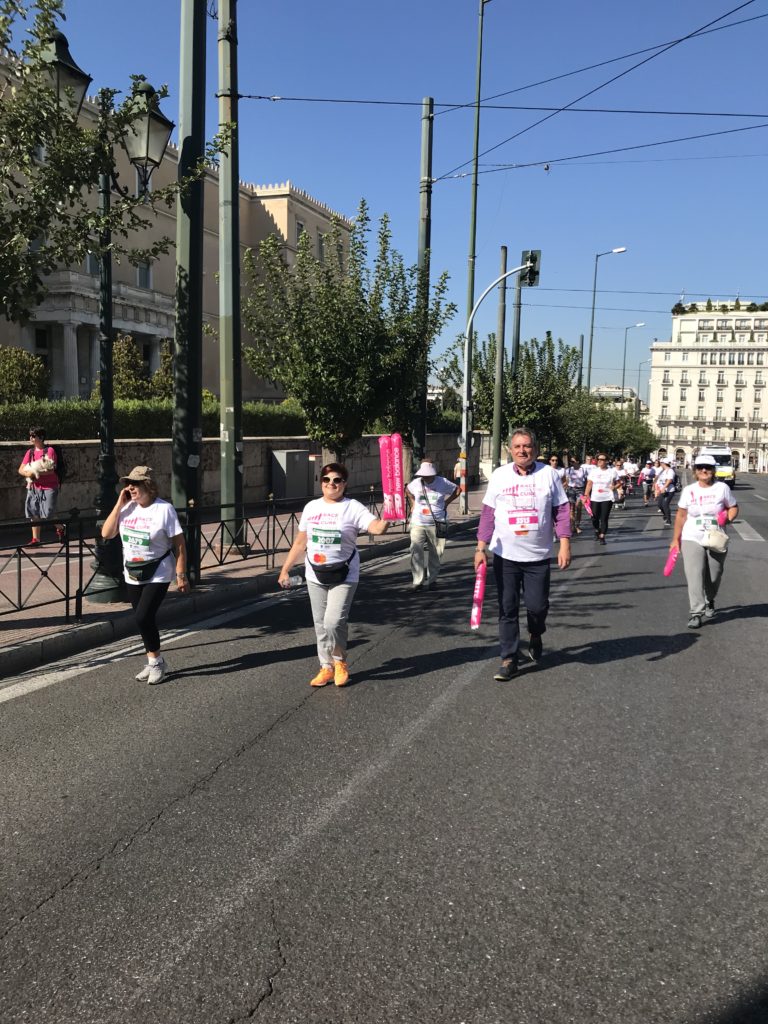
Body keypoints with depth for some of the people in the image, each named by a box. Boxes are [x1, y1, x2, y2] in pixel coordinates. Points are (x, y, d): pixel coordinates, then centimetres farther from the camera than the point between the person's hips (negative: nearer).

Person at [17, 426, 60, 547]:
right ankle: (36, 539, 9)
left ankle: (60, 528, 24)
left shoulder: (49, 450, -7)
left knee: (48, 514, -5)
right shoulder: (30, 452, 9)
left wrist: (34, 473, -18)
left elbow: (51, 470, -15)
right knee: (34, 514, 3)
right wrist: (28, 473, -14)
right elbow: (21, 470, 8)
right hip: (34, 487, 5)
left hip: (49, 487, -5)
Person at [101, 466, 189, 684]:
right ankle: (154, 663, 27)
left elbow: (179, 545, -12)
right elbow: (106, 534, -3)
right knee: (143, 620, 12)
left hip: (157, 575, -6)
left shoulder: (164, 509, -14)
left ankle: (156, 660, 5)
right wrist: (119, 504, -8)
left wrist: (181, 575, -13)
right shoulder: (127, 508, 2)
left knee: (143, 617, -15)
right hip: (132, 575, 6)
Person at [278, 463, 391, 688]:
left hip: (343, 576, -4)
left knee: (334, 622, -13)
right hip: (315, 576, 5)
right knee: (320, 625, 10)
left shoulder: (353, 508, -7)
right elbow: (300, 543, 13)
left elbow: (377, 528, -22)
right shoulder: (311, 507, 7)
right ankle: (326, 667, 25)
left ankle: (340, 662, 13)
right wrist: (285, 570, 13)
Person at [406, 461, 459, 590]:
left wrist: (446, 502, 1)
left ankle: (431, 579, 21)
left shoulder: (442, 483, -5)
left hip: (436, 524, -1)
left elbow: (457, 490, 8)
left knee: (435, 553, 6)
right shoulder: (416, 483, 1)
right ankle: (418, 580, -5)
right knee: (416, 552, -11)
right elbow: (407, 491, 23)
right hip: (418, 523, 1)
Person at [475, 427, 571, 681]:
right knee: (507, 609, 4)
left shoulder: (548, 474, -1)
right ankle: (509, 659, 14)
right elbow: (488, 514, 3)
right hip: (505, 556, 1)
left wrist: (564, 544, -9)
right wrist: (481, 547, -3)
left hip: (538, 556, -1)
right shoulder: (499, 475, 1)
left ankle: (535, 636, 35)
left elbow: (561, 511, -1)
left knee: (537, 606, 1)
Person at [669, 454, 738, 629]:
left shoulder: (722, 488, -1)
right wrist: (676, 539, 5)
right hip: (692, 539, 0)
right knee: (694, 575, -11)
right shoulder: (689, 490, 2)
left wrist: (727, 519, -16)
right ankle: (695, 613, -10)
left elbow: (733, 507, 7)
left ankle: (709, 601, 40)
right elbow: (681, 515, 6)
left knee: (714, 575, 11)